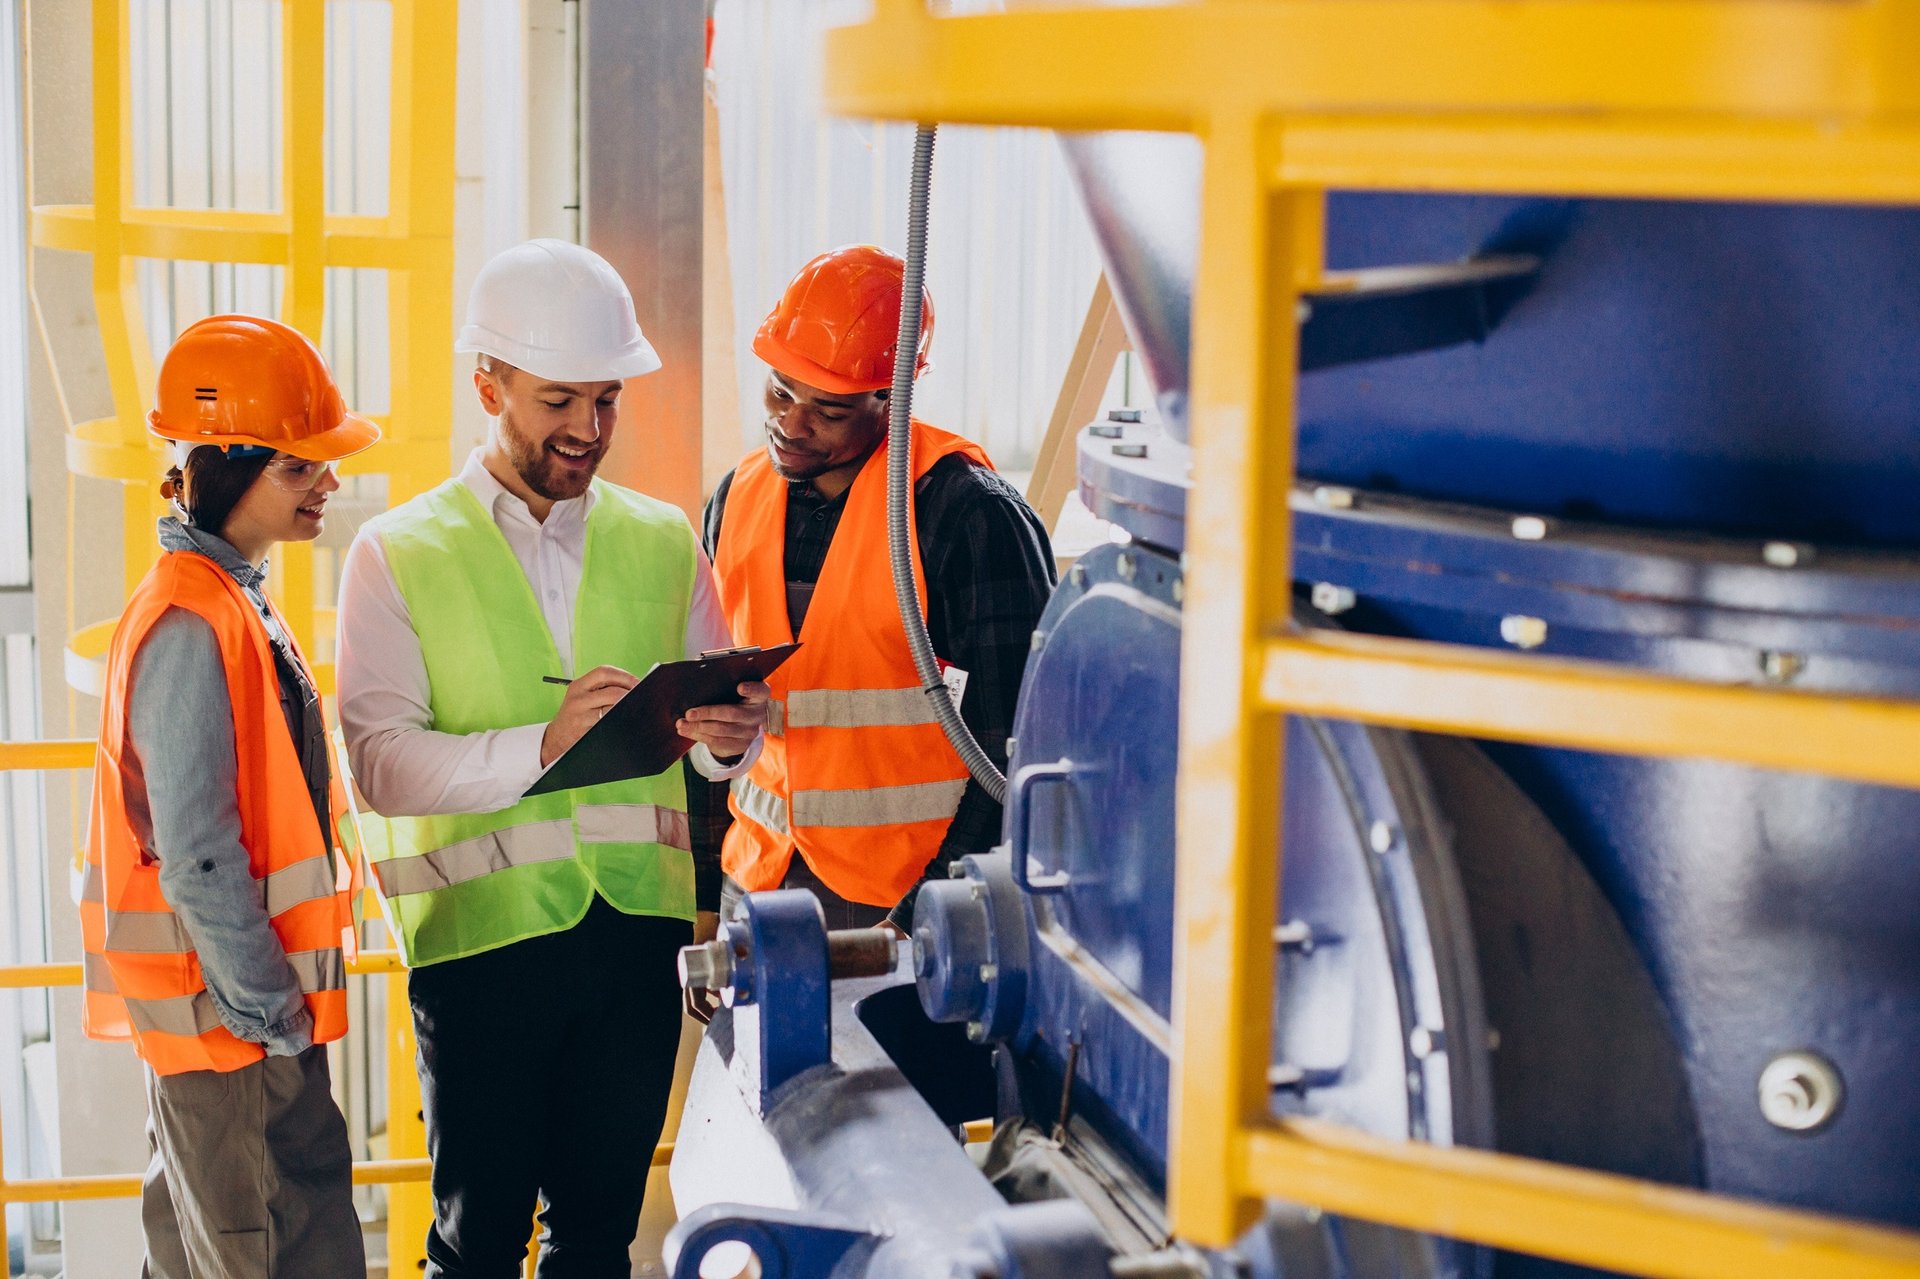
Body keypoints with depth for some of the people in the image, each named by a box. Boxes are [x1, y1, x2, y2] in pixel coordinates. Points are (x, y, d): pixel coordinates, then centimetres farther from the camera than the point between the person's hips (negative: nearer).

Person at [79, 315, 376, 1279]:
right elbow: (196, 855, -22)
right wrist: (273, 1012, -17)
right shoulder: (193, 624, -19)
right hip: (234, 1020, -10)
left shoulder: (230, 600, 11)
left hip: (217, 1016, 10)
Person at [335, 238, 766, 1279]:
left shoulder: (662, 542, 10)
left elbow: (722, 730, 12)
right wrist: (539, 745, -26)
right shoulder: (399, 553, 0)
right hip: (483, 927, -3)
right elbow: (381, 761, -11)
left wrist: (726, 734, -12)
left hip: (641, 924, 3)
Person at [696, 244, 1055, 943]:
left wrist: (926, 917, -17)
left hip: (914, 893, -5)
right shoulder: (739, 499, 8)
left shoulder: (970, 513, -12)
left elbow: (1017, 748, -13)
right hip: (759, 882, 5)